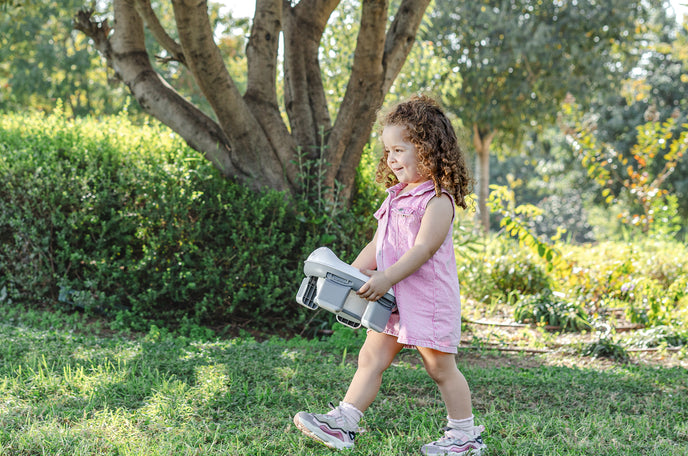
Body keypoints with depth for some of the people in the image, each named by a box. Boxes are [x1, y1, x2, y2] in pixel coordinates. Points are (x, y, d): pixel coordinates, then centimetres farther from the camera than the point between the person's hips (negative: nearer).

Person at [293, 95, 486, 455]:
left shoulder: (438, 199, -13)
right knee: (370, 357, 5)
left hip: (428, 295, -8)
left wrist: (387, 278, -28)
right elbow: (377, 245, 17)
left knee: (441, 368, 2)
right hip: (391, 297, 8)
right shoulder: (396, 196, 14)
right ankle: (342, 424, 7)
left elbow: (423, 248, -22)